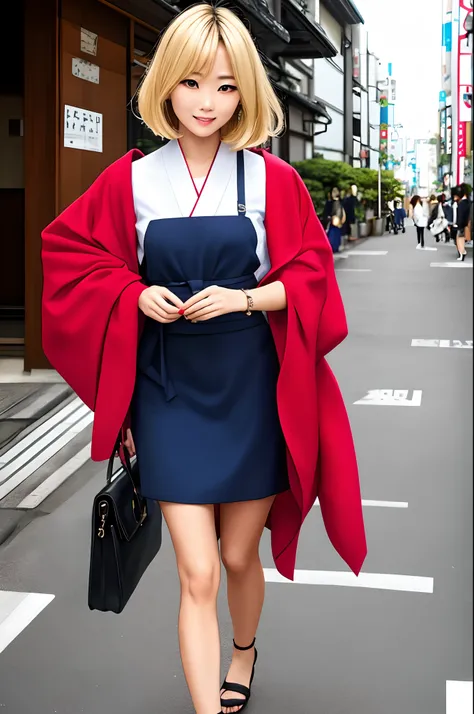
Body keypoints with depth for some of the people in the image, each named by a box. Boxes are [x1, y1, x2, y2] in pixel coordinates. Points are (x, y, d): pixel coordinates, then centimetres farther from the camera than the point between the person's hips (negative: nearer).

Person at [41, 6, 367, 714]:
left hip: (253, 391, 1)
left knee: (240, 557, 17)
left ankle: (244, 651, 49)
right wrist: (136, 295, -11)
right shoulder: (133, 179, -2)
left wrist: (246, 297, -18)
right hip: (170, 393, 0)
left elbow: (310, 278, 0)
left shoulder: (272, 180, -3)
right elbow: (69, 253, 6)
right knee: (197, 573, -4)